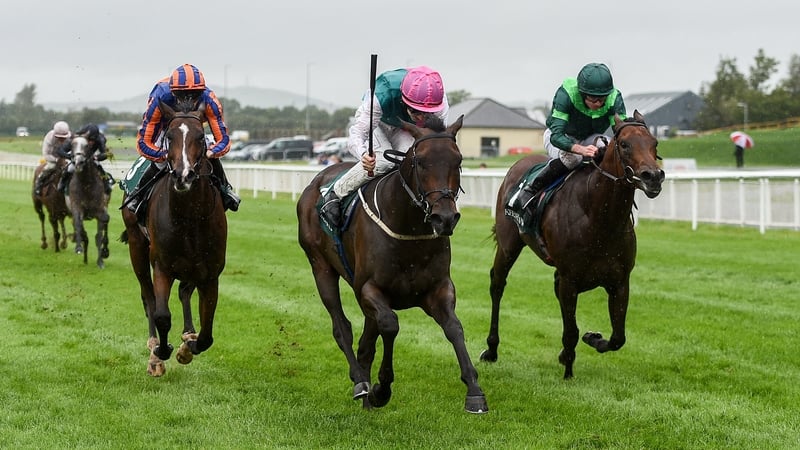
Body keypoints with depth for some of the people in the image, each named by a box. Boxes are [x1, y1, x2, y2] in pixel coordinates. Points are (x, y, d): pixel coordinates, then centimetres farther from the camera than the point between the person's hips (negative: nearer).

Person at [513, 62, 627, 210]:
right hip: (561, 138, -3)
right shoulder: (566, 94, -34)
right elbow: (556, 136, -41)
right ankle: (531, 189, -20)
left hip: (590, 139, 3)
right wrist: (581, 149, -59)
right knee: (572, 156, -38)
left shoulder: (614, 98, -25)